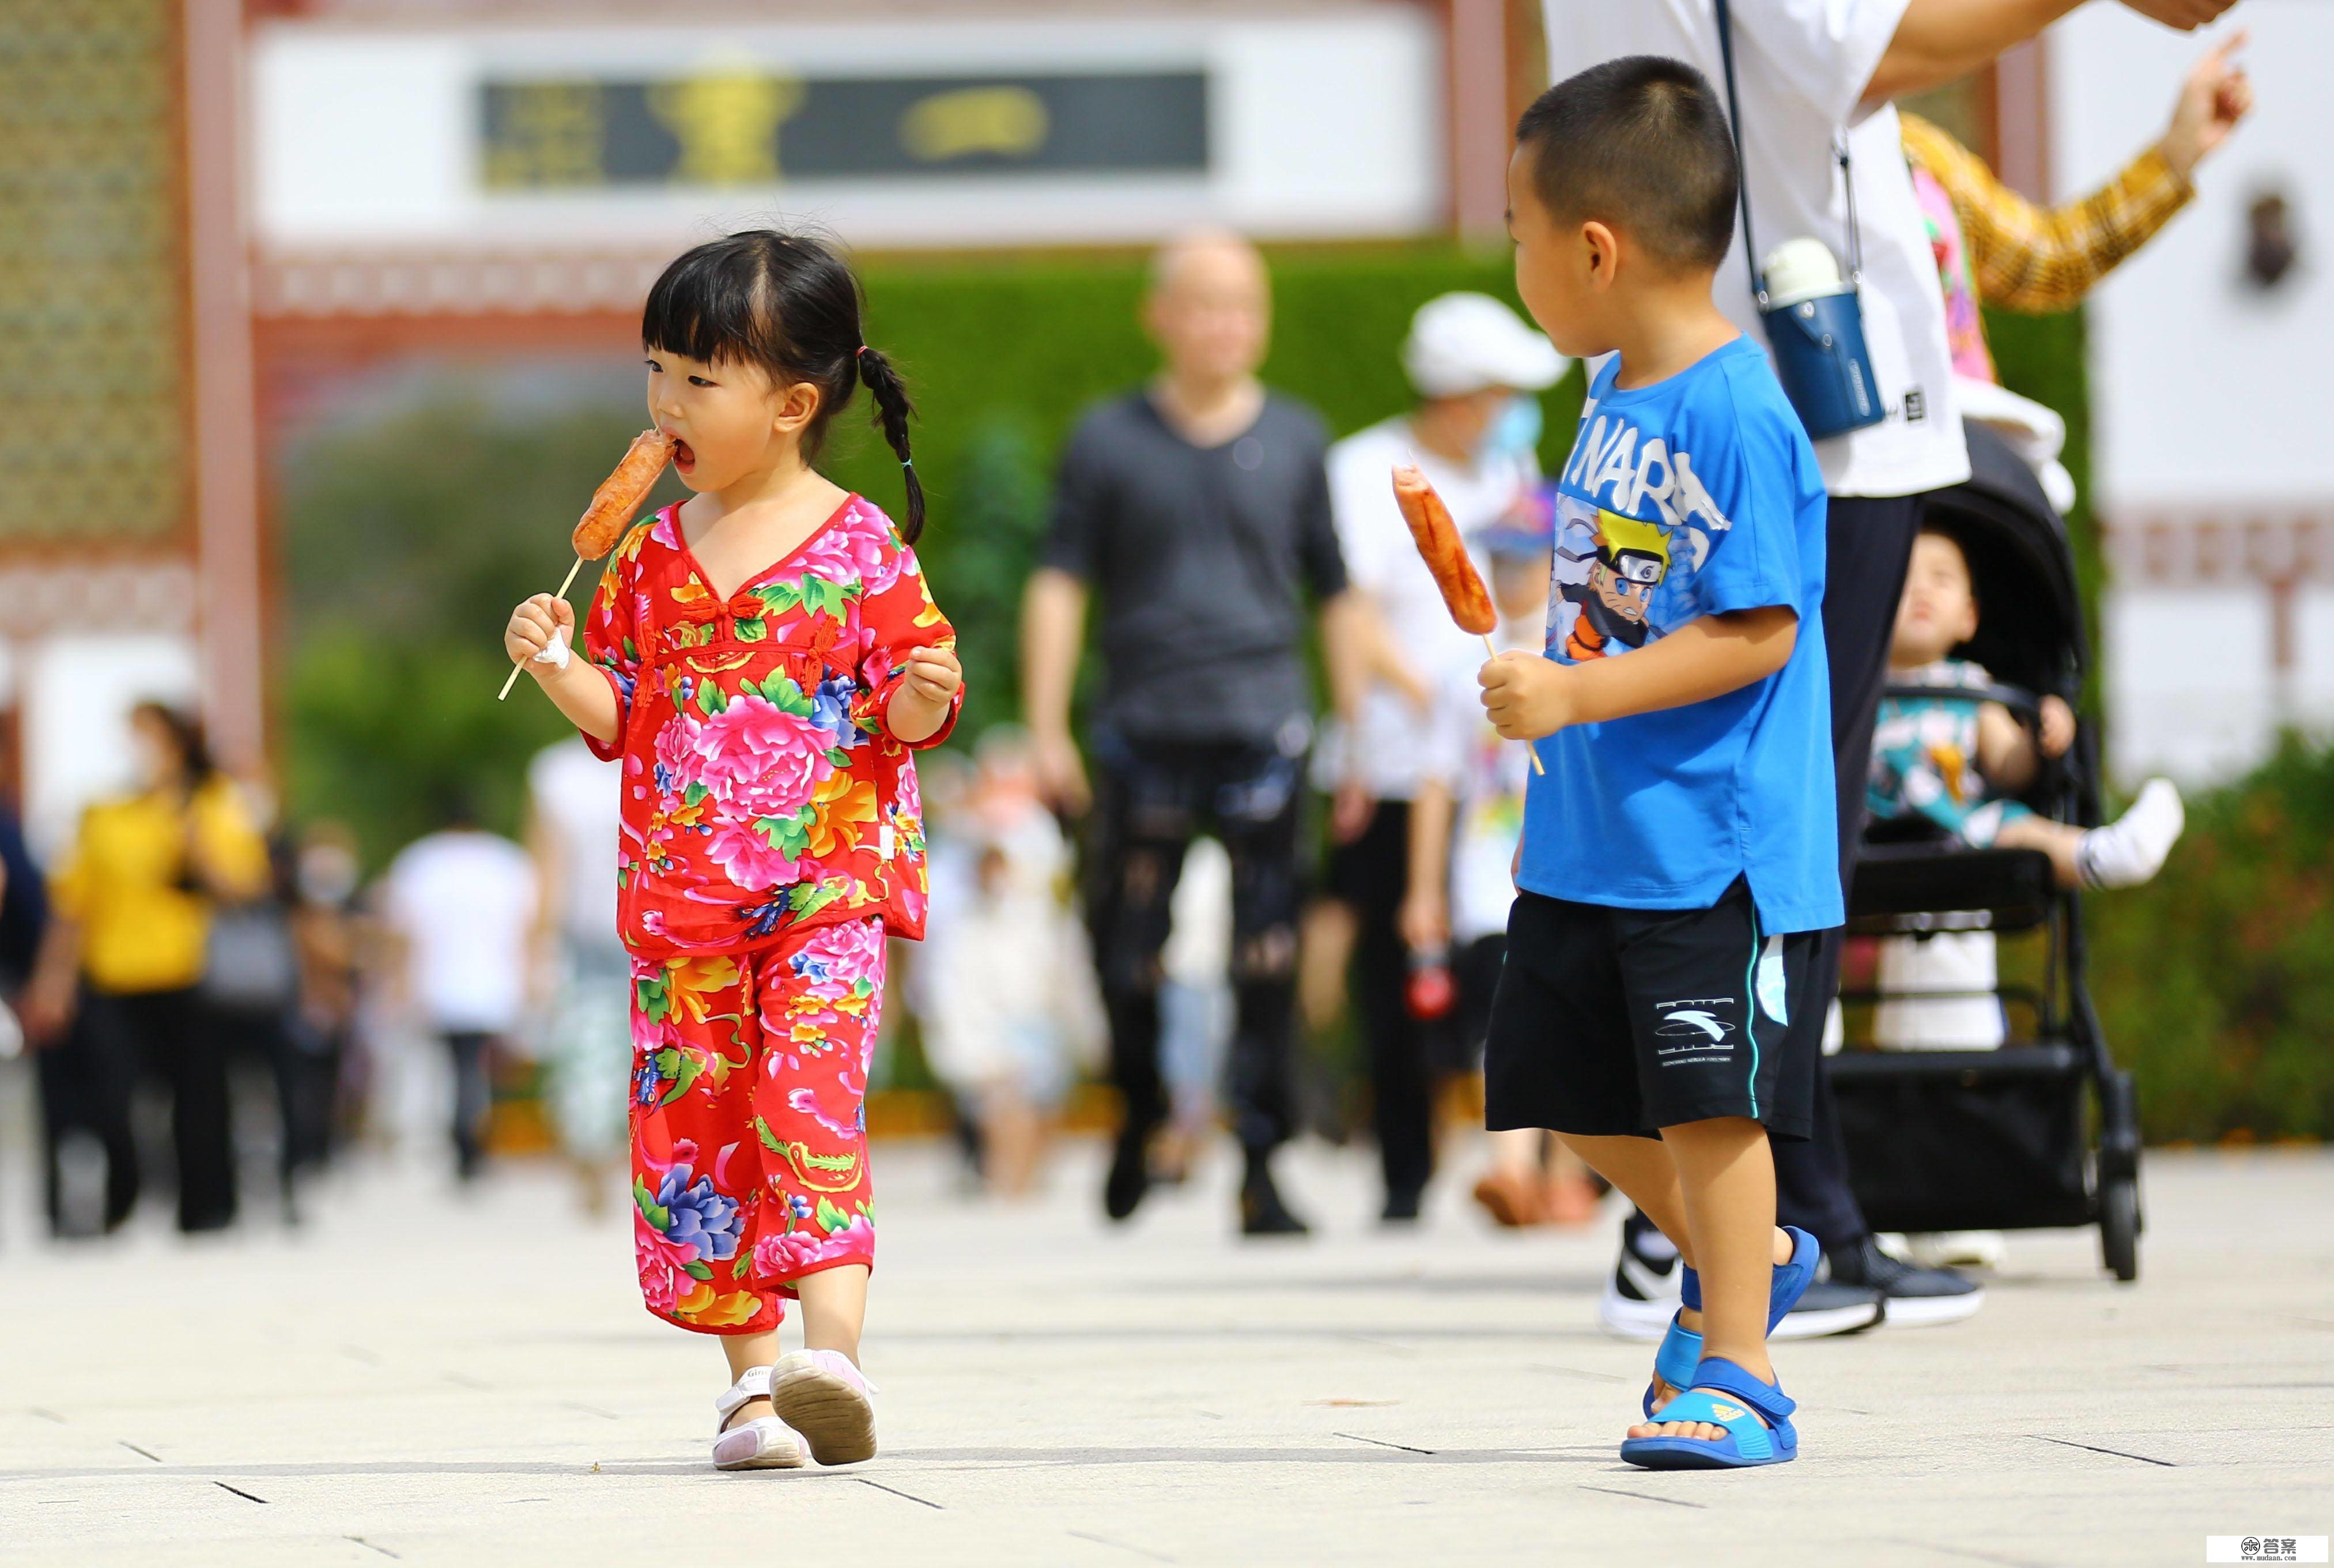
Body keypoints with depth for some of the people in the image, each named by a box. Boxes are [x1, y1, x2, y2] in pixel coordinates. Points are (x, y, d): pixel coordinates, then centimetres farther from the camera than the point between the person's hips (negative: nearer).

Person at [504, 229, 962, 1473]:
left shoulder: (861, 547, -3)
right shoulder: (655, 553, 10)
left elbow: (910, 708, -2)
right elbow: (624, 718, 14)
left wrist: (919, 697, -24)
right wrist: (557, 669, -4)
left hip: (829, 879, -5)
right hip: (682, 892, 5)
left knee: (809, 1092, -21)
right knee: (695, 1125, 3)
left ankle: (831, 1349, -27)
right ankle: (754, 1384, 11)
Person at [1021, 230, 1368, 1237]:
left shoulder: (1295, 439, 11)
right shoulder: (1110, 440, 7)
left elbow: (1337, 594, 16)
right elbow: (1059, 586, 5)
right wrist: (1046, 731, -2)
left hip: (1264, 734, 0)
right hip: (1144, 730, 0)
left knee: (1267, 964, -6)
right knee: (1125, 956, 2)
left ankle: (1261, 1170, -2)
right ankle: (1140, 1117, 28)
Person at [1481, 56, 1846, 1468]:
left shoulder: (1736, 417, -20)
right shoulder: (1616, 393, 9)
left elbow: (1758, 631, -23)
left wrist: (1575, 696, -26)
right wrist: (1559, 766, 23)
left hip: (1715, 850, -9)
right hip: (1592, 843, 9)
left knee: (1708, 1095, -3)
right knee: (1574, 1090, 15)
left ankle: (1737, 1375, 7)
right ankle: (1746, 1261, 34)